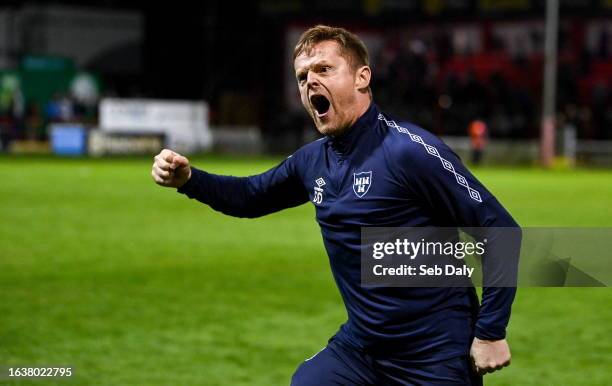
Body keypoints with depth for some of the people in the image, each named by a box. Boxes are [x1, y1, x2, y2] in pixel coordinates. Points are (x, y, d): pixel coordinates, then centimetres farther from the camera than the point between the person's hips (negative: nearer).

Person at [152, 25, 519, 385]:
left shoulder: (408, 150, -18)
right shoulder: (313, 160, 4)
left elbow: (500, 230, -15)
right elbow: (251, 196, 23)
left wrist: (491, 331, -15)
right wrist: (188, 179, 5)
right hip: (358, 346, 6)